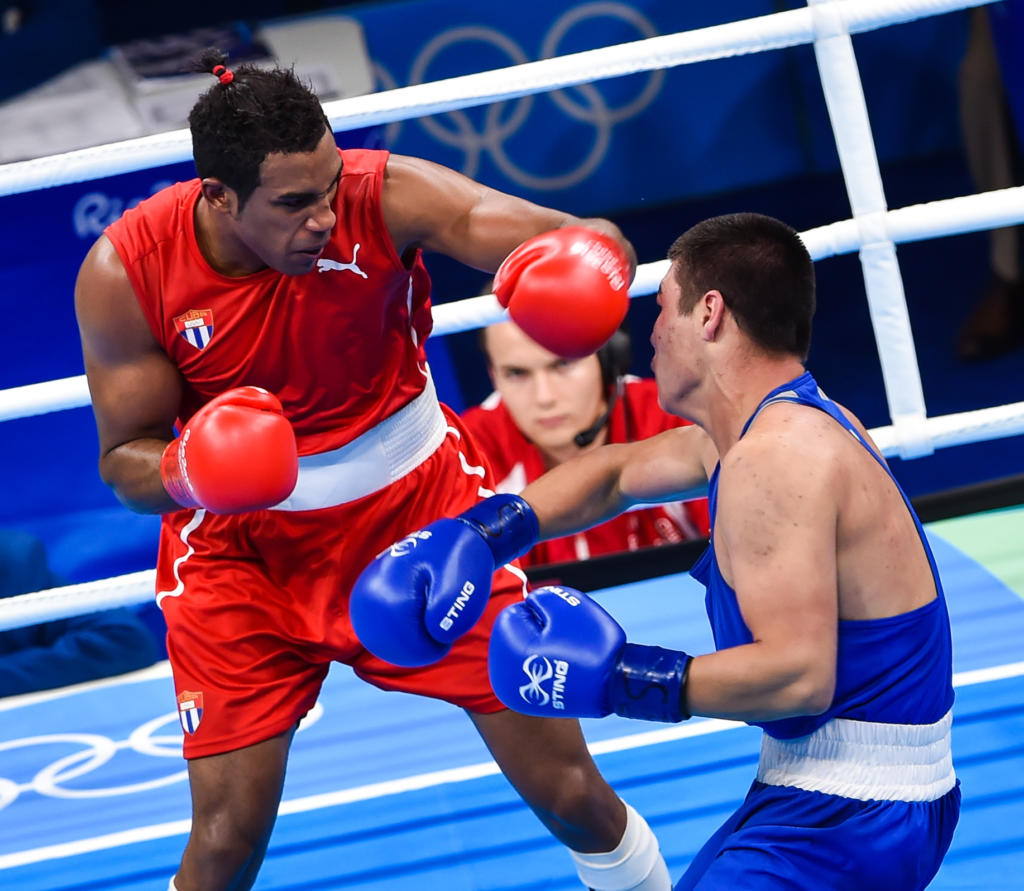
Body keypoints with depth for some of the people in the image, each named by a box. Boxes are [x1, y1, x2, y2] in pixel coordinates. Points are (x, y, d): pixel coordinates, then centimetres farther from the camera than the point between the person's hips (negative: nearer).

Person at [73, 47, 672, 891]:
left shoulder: (386, 197, -24)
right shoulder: (124, 274, -22)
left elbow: (587, 244, -30)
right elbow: (123, 460, -12)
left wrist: (591, 256, -56)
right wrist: (186, 474, -36)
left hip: (419, 503, 1)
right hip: (245, 545, 0)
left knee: (571, 793, 2)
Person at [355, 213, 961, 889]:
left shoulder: (776, 456, -23)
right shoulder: (789, 421, 10)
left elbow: (797, 673, -30)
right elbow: (616, 473, 23)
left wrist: (617, 677, -23)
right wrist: (479, 532, 10)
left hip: (850, 822, -11)